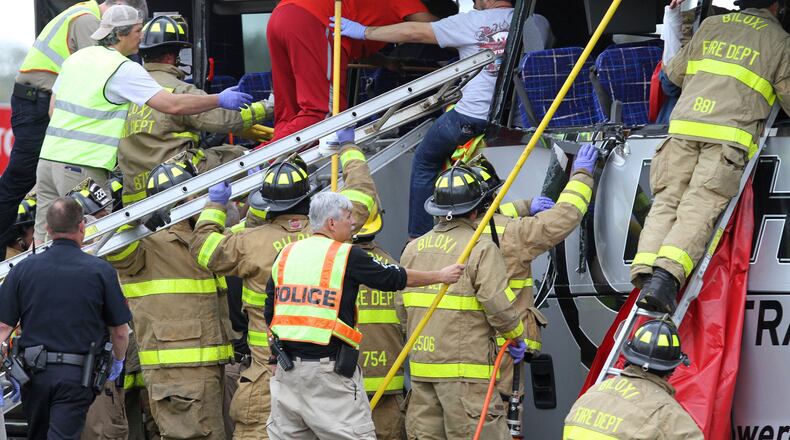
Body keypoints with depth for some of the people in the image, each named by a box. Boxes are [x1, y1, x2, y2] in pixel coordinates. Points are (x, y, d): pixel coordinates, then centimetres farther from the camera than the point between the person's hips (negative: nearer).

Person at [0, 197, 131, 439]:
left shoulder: (24, 269, 0)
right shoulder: (101, 271, -4)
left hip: (35, 373, 3)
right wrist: (118, 361, 23)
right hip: (77, 374, -3)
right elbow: (120, 331, 3)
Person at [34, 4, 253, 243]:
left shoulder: (76, 58, 14)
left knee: (45, 238, 10)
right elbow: (172, 105, -17)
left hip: (48, 158, 8)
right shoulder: (124, 69, -10)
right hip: (81, 167, -8)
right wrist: (219, 100, -9)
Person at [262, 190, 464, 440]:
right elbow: (395, 278, 3)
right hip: (329, 369, -6)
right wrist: (441, 276, 16)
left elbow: (269, 314, 12)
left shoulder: (286, 255, 11)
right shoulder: (347, 256, -5)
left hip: (287, 366, 6)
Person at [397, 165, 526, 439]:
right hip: (466, 366, -6)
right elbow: (499, 304, -13)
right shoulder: (482, 249, -8)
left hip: (421, 365, 6)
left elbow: (401, 306, 14)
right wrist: (516, 338, 4)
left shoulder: (413, 249, 11)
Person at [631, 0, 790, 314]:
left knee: (666, 203, 2)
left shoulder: (711, 25, 22)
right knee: (698, 209, -13)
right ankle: (666, 275, -33)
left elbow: (675, 73, 31)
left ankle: (646, 274, -18)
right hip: (730, 133, -3)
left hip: (684, 125, 3)